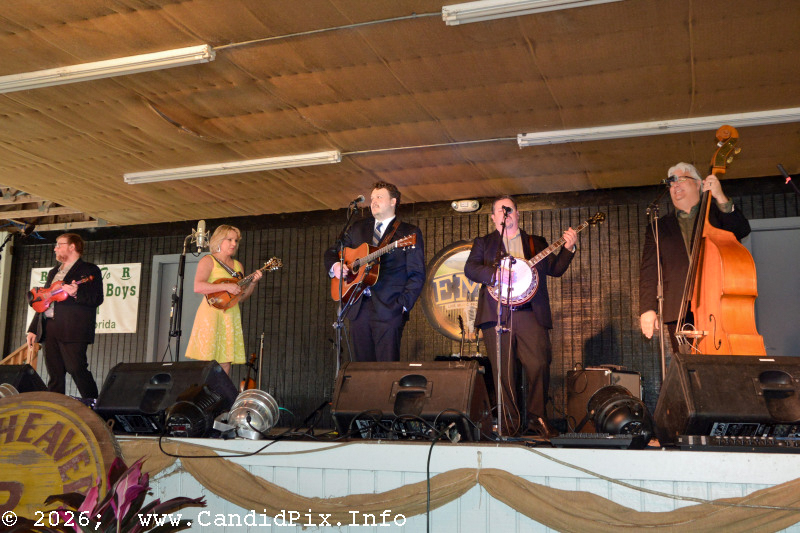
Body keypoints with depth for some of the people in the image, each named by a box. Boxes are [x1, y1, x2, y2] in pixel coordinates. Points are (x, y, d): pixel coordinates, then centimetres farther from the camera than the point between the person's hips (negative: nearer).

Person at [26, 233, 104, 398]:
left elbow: (97, 299, -10)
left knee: (77, 369, -14)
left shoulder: (89, 270, 2)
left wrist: (77, 293, -27)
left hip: (72, 330, -7)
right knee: (54, 374, 7)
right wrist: (33, 329, 21)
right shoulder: (53, 273, 26)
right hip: (49, 328, 7)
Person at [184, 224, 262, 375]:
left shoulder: (237, 265, 20)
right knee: (207, 363, -11)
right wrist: (226, 286, -19)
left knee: (225, 364, 1)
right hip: (212, 314, -6)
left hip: (231, 315, 6)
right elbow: (198, 287, -14)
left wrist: (253, 283, 2)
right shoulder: (208, 261, 2)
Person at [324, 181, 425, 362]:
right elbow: (332, 251, 24)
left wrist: (403, 304, -13)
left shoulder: (409, 233, 4)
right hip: (358, 307, 5)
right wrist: (335, 265, 1)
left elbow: (417, 274, -2)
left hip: (389, 308, -5)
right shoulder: (358, 228, 19)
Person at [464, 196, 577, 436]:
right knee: (503, 371, -3)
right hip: (496, 314, -1)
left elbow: (555, 269, 16)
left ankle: (536, 417, 5)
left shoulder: (537, 243, 22)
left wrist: (568, 248, 2)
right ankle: (509, 423, 7)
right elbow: (470, 268, 2)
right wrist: (497, 274, -13)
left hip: (530, 313, 1)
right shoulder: (483, 243, 18)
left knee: (539, 365, -11)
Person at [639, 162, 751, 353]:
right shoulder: (658, 228, 17)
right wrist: (647, 308, -2)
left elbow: (742, 230, -4)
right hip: (679, 312, 1)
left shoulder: (716, 214, 16)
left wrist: (720, 198, -11)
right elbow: (648, 271, 9)